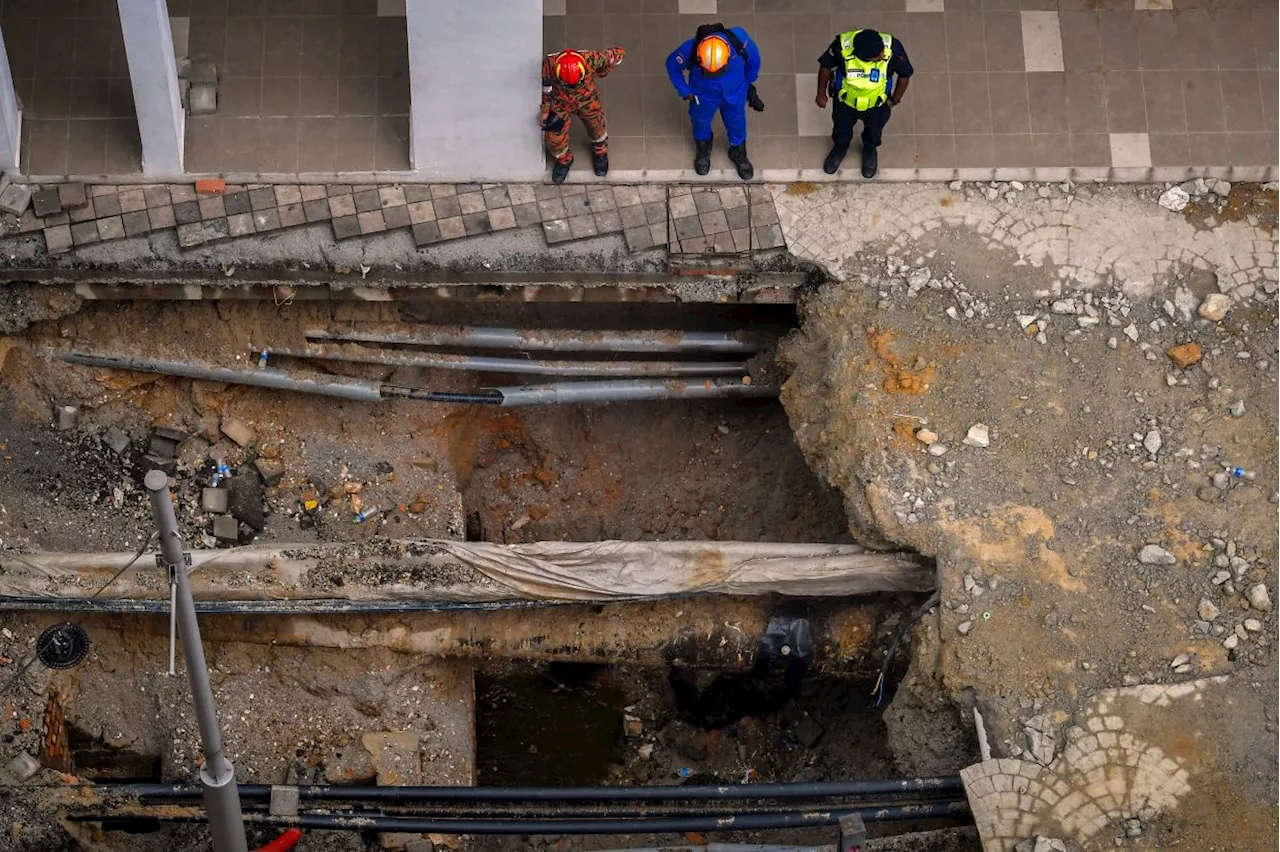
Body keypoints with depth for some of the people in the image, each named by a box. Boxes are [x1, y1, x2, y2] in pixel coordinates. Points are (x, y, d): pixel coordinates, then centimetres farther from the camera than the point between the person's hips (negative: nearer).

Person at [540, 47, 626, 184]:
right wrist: (544, 110, -5)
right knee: (554, 136, 2)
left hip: (587, 98, 0)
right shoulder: (549, 65, -37)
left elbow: (619, 53, -21)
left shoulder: (591, 59, -39)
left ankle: (600, 151, 57)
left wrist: (599, 74, -10)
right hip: (560, 101, 0)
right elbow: (543, 87, -13)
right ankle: (563, 159, 38)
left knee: (596, 126, 21)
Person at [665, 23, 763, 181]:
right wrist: (685, 91, -7)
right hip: (703, 95, -1)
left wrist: (749, 82, 3)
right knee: (701, 122, 28)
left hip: (734, 92, 1)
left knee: (737, 123, 26)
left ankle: (738, 152, 56)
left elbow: (753, 56, -13)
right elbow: (672, 65, -15)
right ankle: (703, 147, 61)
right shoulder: (689, 50, -40)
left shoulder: (738, 39, -38)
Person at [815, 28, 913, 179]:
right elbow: (826, 66, -15)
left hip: (877, 104, 0)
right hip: (845, 101, 0)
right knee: (841, 127, 29)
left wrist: (894, 101, -4)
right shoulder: (842, 46, -37)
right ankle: (840, 147, 62)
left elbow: (904, 74, -15)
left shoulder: (893, 47, -36)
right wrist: (821, 94, -2)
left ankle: (870, 150, 62)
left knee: (874, 129, 30)